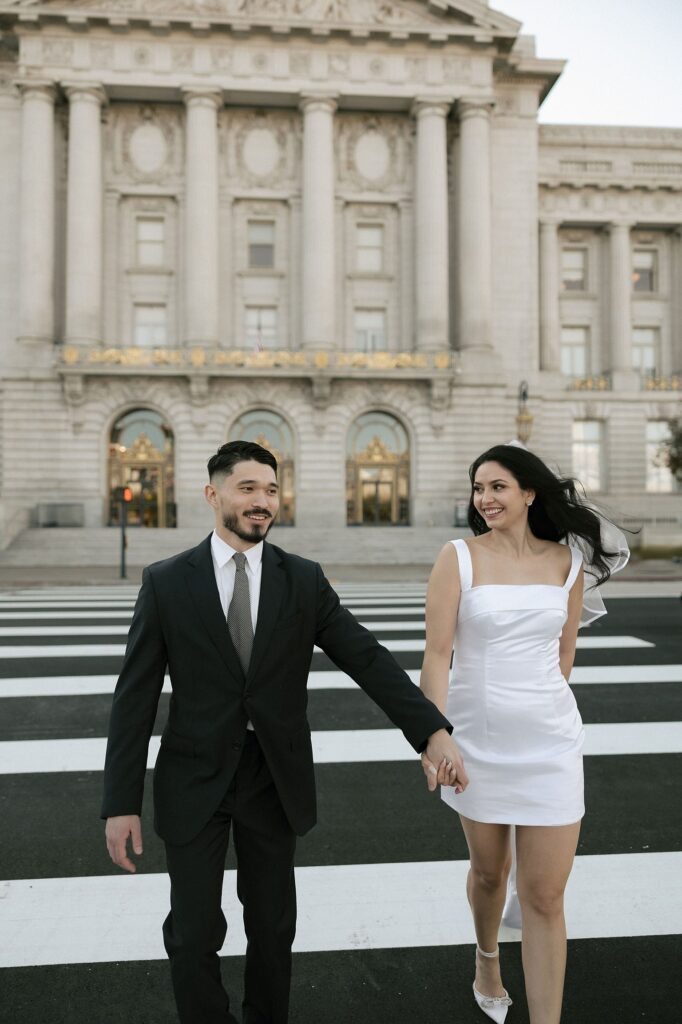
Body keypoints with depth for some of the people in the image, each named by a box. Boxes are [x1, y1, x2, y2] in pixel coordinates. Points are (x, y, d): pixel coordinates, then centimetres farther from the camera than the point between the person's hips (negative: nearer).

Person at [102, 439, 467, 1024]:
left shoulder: (304, 580, -3)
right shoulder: (166, 582, -7)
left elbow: (368, 659, -8)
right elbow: (136, 697, -5)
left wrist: (434, 730, -19)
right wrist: (121, 802, -7)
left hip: (276, 779, 2)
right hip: (194, 779, -1)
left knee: (274, 927, 16)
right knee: (194, 934, 8)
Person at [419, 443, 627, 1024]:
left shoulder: (567, 561, -1)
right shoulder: (459, 557, -9)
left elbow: (564, 651, 11)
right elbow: (438, 653, -11)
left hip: (549, 742, 1)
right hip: (477, 738, 0)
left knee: (544, 897, 3)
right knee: (489, 871, 20)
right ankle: (487, 960, 51)